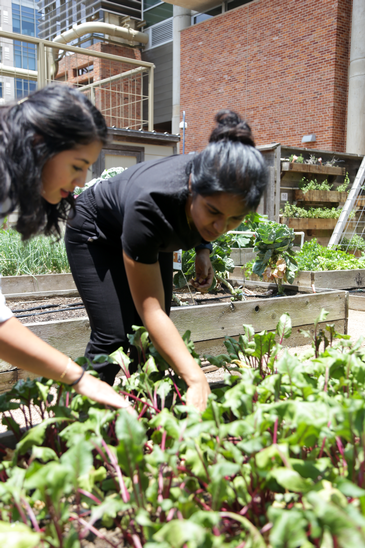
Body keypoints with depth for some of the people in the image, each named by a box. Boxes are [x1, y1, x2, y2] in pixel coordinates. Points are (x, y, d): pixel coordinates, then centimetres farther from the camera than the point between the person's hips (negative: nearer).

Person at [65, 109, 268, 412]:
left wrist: (203, 248, -17)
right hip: (96, 233, -5)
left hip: (155, 241, 5)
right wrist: (196, 378, -48)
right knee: (115, 336, -15)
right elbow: (150, 309, -40)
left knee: (154, 337, -1)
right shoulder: (149, 205, -44)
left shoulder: (220, 191, -28)